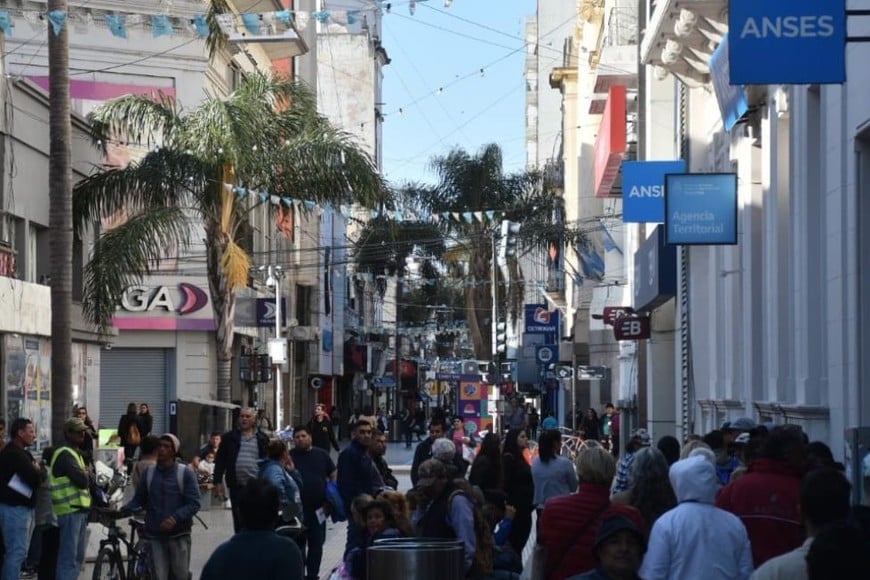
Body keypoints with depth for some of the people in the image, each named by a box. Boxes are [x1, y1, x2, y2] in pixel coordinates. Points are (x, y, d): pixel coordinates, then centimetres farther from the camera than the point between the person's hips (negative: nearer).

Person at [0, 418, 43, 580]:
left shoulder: (22, 453, 17)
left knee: (19, 551, 15)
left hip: (22, 507, 11)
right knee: (17, 552, -11)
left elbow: (41, 474, 15)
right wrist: (38, 471, -2)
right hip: (14, 508, -11)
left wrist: (37, 471, -6)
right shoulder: (14, 454, -17)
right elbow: (35, 478, -23)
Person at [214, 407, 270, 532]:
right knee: (238, 521, 5)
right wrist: (218, 482, -2)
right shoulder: (229, 437, 7)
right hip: (236, 486, 1)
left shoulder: (262, 439, 6)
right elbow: (220, 461, 6)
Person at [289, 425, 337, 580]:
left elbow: (334, 477, 11)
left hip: (318, 508, 2)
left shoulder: (321, 455, 7)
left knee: (316, 544, 6)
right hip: (297, 508, -2)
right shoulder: (290, 456, 1)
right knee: (298, 544, 1)